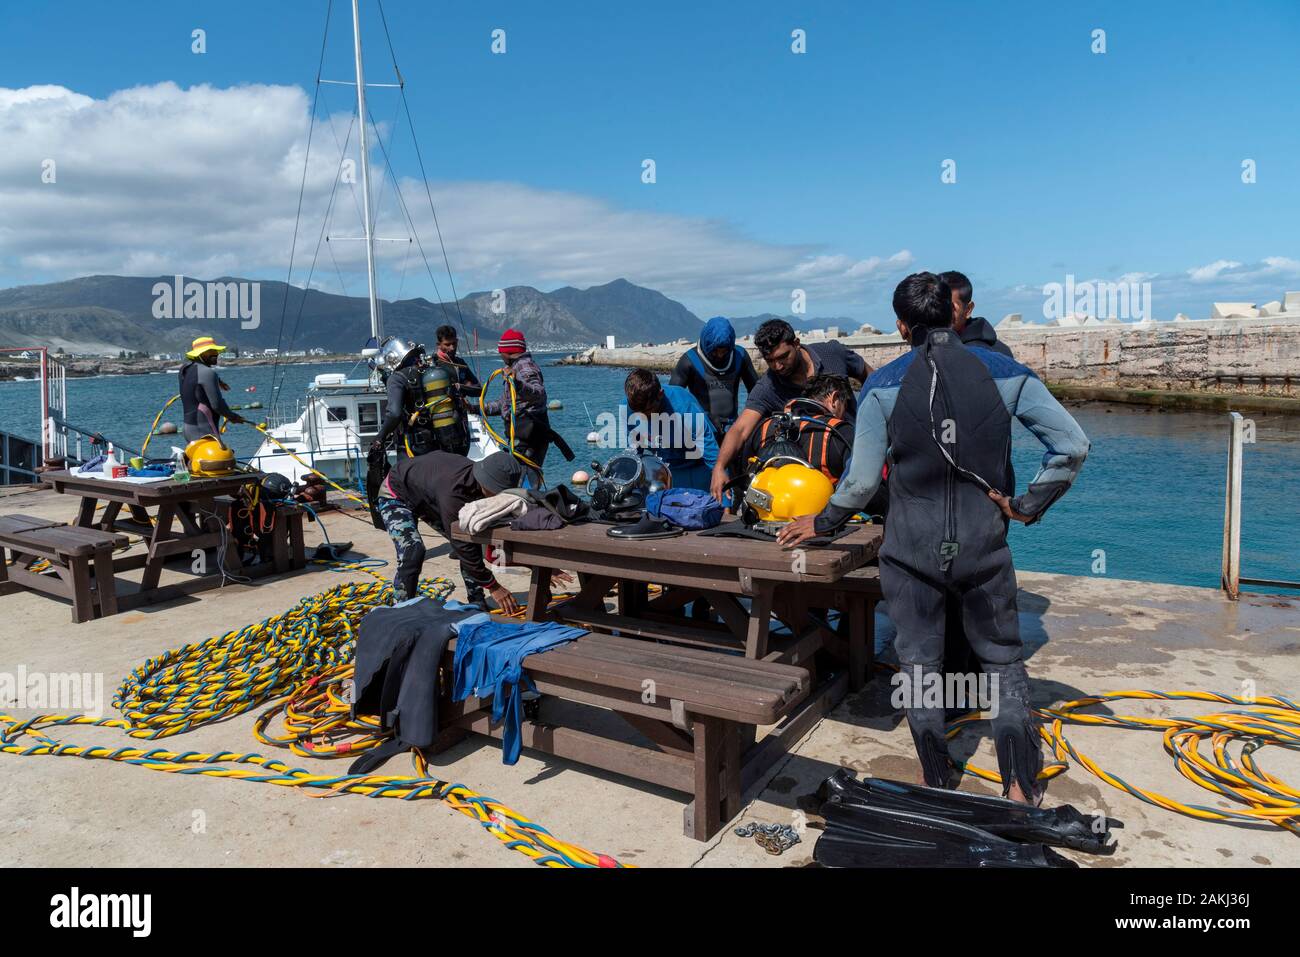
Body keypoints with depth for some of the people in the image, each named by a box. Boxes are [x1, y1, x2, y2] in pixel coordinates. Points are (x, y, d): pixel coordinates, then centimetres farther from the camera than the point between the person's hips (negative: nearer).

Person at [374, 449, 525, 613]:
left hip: (429, 498, 8)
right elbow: (461, 544, -39)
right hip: (396, 495, -7)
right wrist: (493, 586, -33)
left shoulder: (475, 476, -23)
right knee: (412, 550, -29)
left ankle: (477, 604, 6)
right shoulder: (453, 492, -45)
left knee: (472, 540, -3)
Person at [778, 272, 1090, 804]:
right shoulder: (1004, 373, -1)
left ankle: (938, 785, 24)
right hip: (984, 548, 1)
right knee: (1004, 661, 16)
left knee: (919, 664, 14)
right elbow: (1072, 445, -5)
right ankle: (1021, 789, 16)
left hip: (911, 551, -1)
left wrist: (822, 524, 9)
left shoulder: (883, 385, -6)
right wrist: (1028, 506, 4)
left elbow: (862, 481, -6)